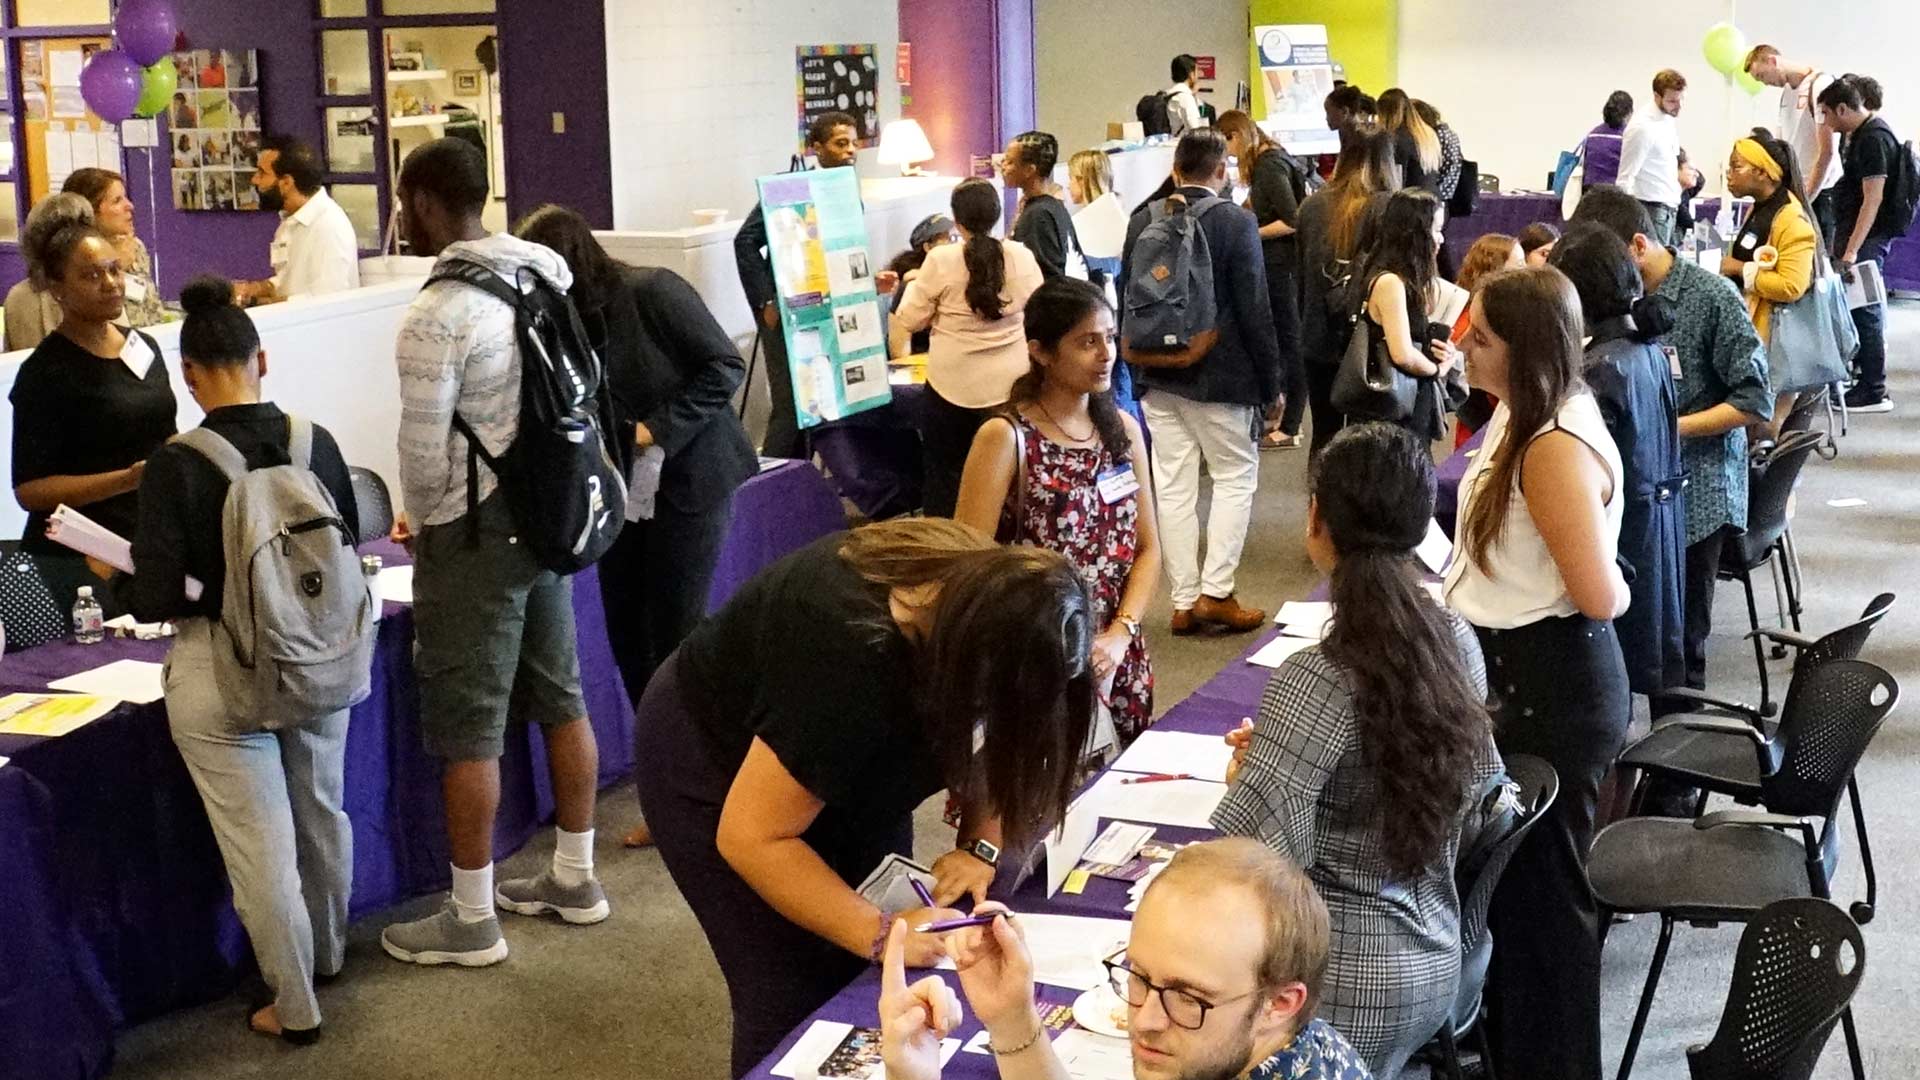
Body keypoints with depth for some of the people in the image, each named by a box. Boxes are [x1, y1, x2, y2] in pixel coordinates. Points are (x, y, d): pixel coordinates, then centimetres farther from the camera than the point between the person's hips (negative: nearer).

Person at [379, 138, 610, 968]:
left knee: (467, 730, 2)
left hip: (475, 536, -8)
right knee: (560, 699, 16)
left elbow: (425, 450, -18)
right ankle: (574, 878, 29)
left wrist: (421, 523, 1)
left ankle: (471, 921, 12)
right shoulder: (541, 279, 2)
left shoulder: (436, 315, -20)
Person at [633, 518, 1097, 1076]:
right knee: (798, 996, -8)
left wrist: (979, 847, -19)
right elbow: (751, 838, -32)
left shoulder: (986, 592, -21)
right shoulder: (851, 663, -40)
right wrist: (882, 934, -33)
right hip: (714, 763, -6)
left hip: (845, 755, 6)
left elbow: (994, 738, -5)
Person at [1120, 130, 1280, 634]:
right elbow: (1254, 309, -12)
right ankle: (1216, 591, 1)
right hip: (1221, 375, -4)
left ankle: (1184, 601, 11)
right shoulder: (1236, 223, -12)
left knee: (1174, 486, 7)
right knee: (1236, 477, 8)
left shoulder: (1141, 222, 2)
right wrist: (1270, 382, -4)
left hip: (1160, 377, 4)